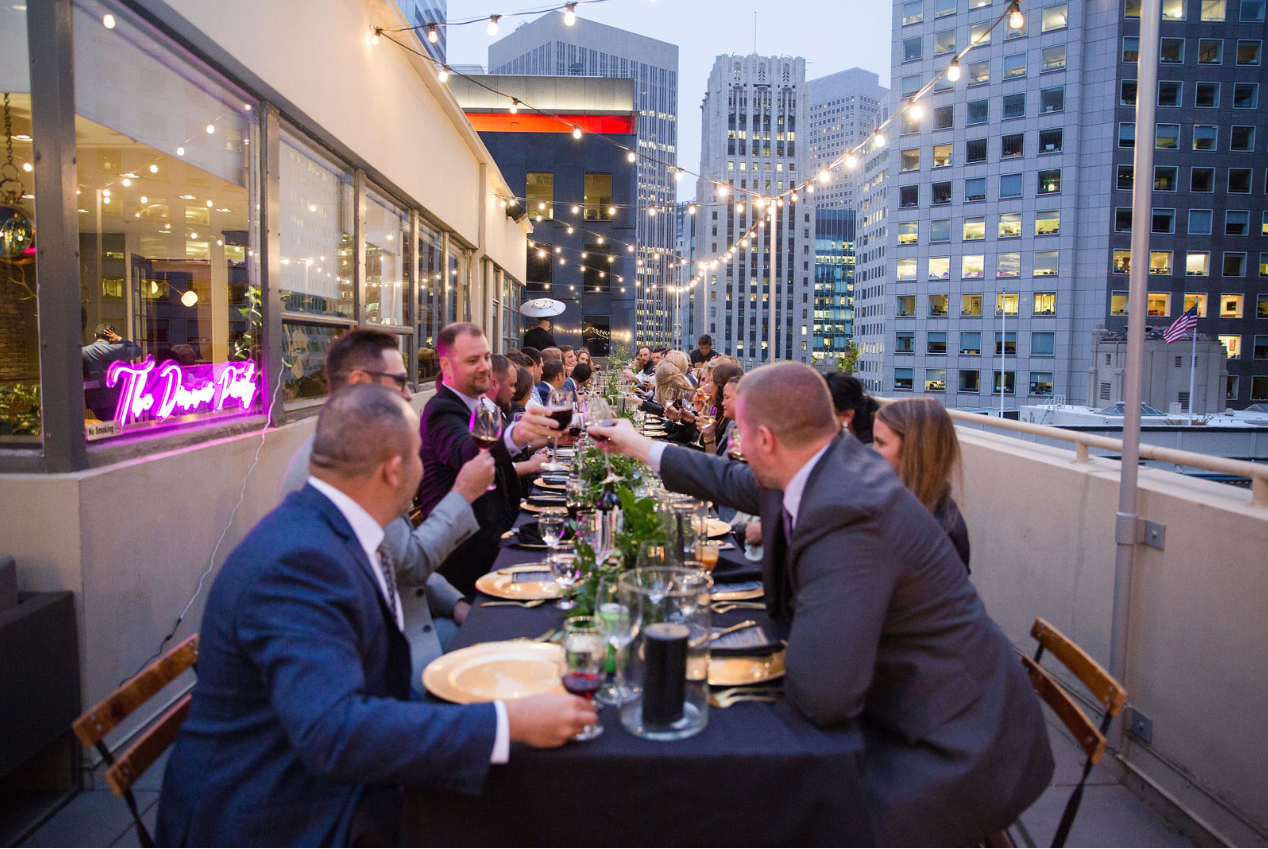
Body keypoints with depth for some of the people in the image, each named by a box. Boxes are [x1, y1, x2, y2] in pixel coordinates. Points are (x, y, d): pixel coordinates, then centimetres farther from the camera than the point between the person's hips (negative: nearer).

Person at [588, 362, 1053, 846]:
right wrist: (642, 448, 28)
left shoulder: (846, 513, -32)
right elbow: (734, 482, 20)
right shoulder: (827, 465, -2)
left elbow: (822, 697, -35)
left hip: (958, 750, -8)